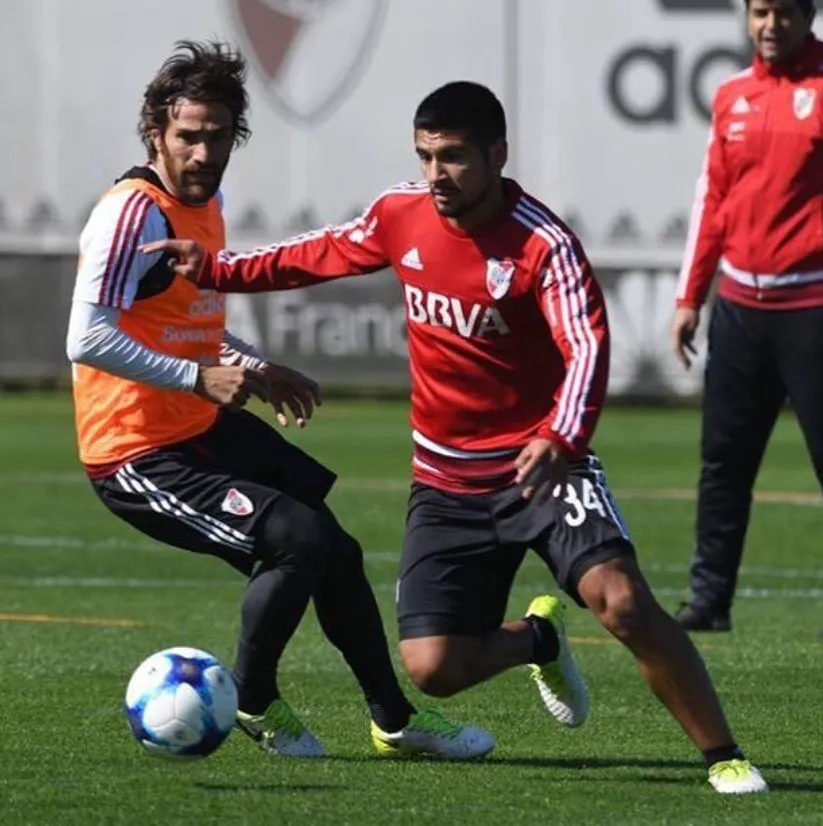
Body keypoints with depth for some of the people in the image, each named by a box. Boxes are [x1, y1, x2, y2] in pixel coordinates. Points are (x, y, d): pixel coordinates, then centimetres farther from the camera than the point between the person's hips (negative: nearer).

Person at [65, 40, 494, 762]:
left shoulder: (205, 202, 8)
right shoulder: (136, 212, -22)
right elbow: (88, 338, -31)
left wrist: (256, 369, 15)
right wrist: (201, 378, -34)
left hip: (207, 430, 10)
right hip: (140, 457, -10)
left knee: (334, 549, 17)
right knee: (298, 540, -21)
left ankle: (394, 721, 32)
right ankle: (254, 704, 2)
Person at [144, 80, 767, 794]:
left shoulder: (545, 245, -19)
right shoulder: (402, 214, -1)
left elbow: (588, 350, -31)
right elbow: (320, 256, 18)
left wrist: (561, 440, -48)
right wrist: (215, 269, 13)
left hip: (542, 465, -5)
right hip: (447, 485, 5)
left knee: (624, 601, -27)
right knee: (431, 666, -6)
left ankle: (723, 756, -14)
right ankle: (538, 639, 28)